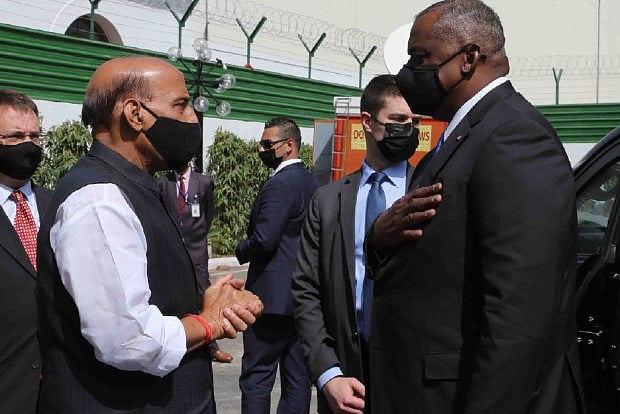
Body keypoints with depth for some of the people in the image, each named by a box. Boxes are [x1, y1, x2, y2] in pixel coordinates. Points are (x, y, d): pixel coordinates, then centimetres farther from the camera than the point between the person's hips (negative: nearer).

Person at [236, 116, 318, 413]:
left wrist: (240, 250, -1)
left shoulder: (280, 184, -15)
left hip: (273, 296, -9)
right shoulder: (310, 181, 13)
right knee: (297, 378, 11)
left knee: (256, 378, -2)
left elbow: (263, 241, -22)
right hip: (303, 296, 9)